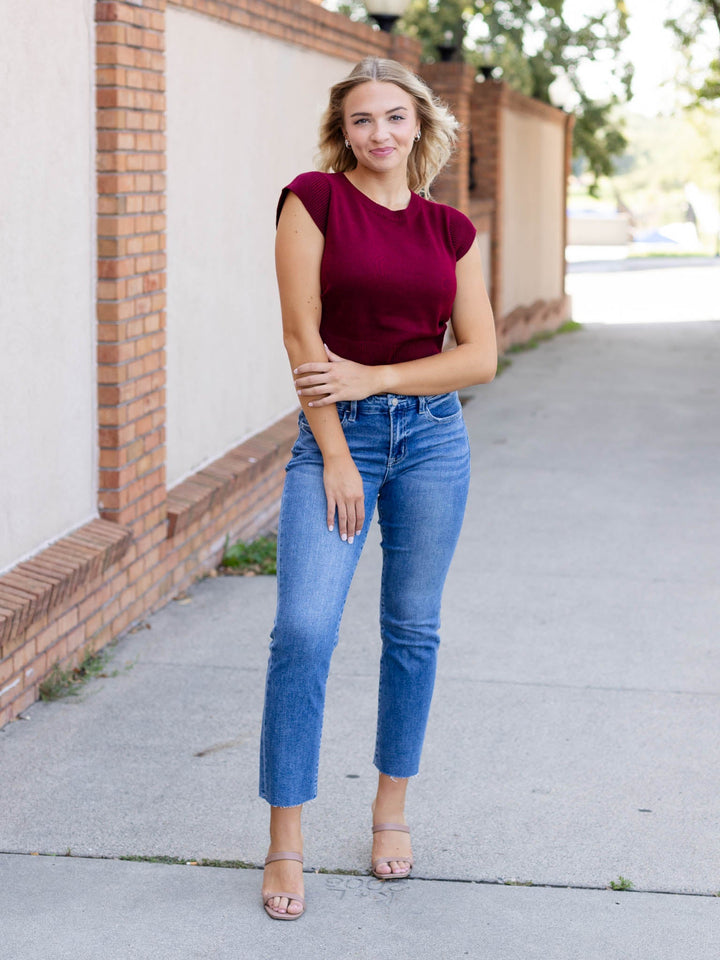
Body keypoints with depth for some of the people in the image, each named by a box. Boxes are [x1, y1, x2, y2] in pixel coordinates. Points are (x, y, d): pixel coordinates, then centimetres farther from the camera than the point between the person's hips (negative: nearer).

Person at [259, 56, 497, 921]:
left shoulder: (449, 230, 7)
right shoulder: (314, 199, -3)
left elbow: (481, 356, 2)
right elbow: (302, 333, -8)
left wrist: (374, 378, -10)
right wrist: (335, 453, -12)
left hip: (432, 435, 3)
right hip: (337, 433, -3)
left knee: (413, 628, 10)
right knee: (303, 629, -13)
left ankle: (391, 808, 26)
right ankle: (285, 843, -4)